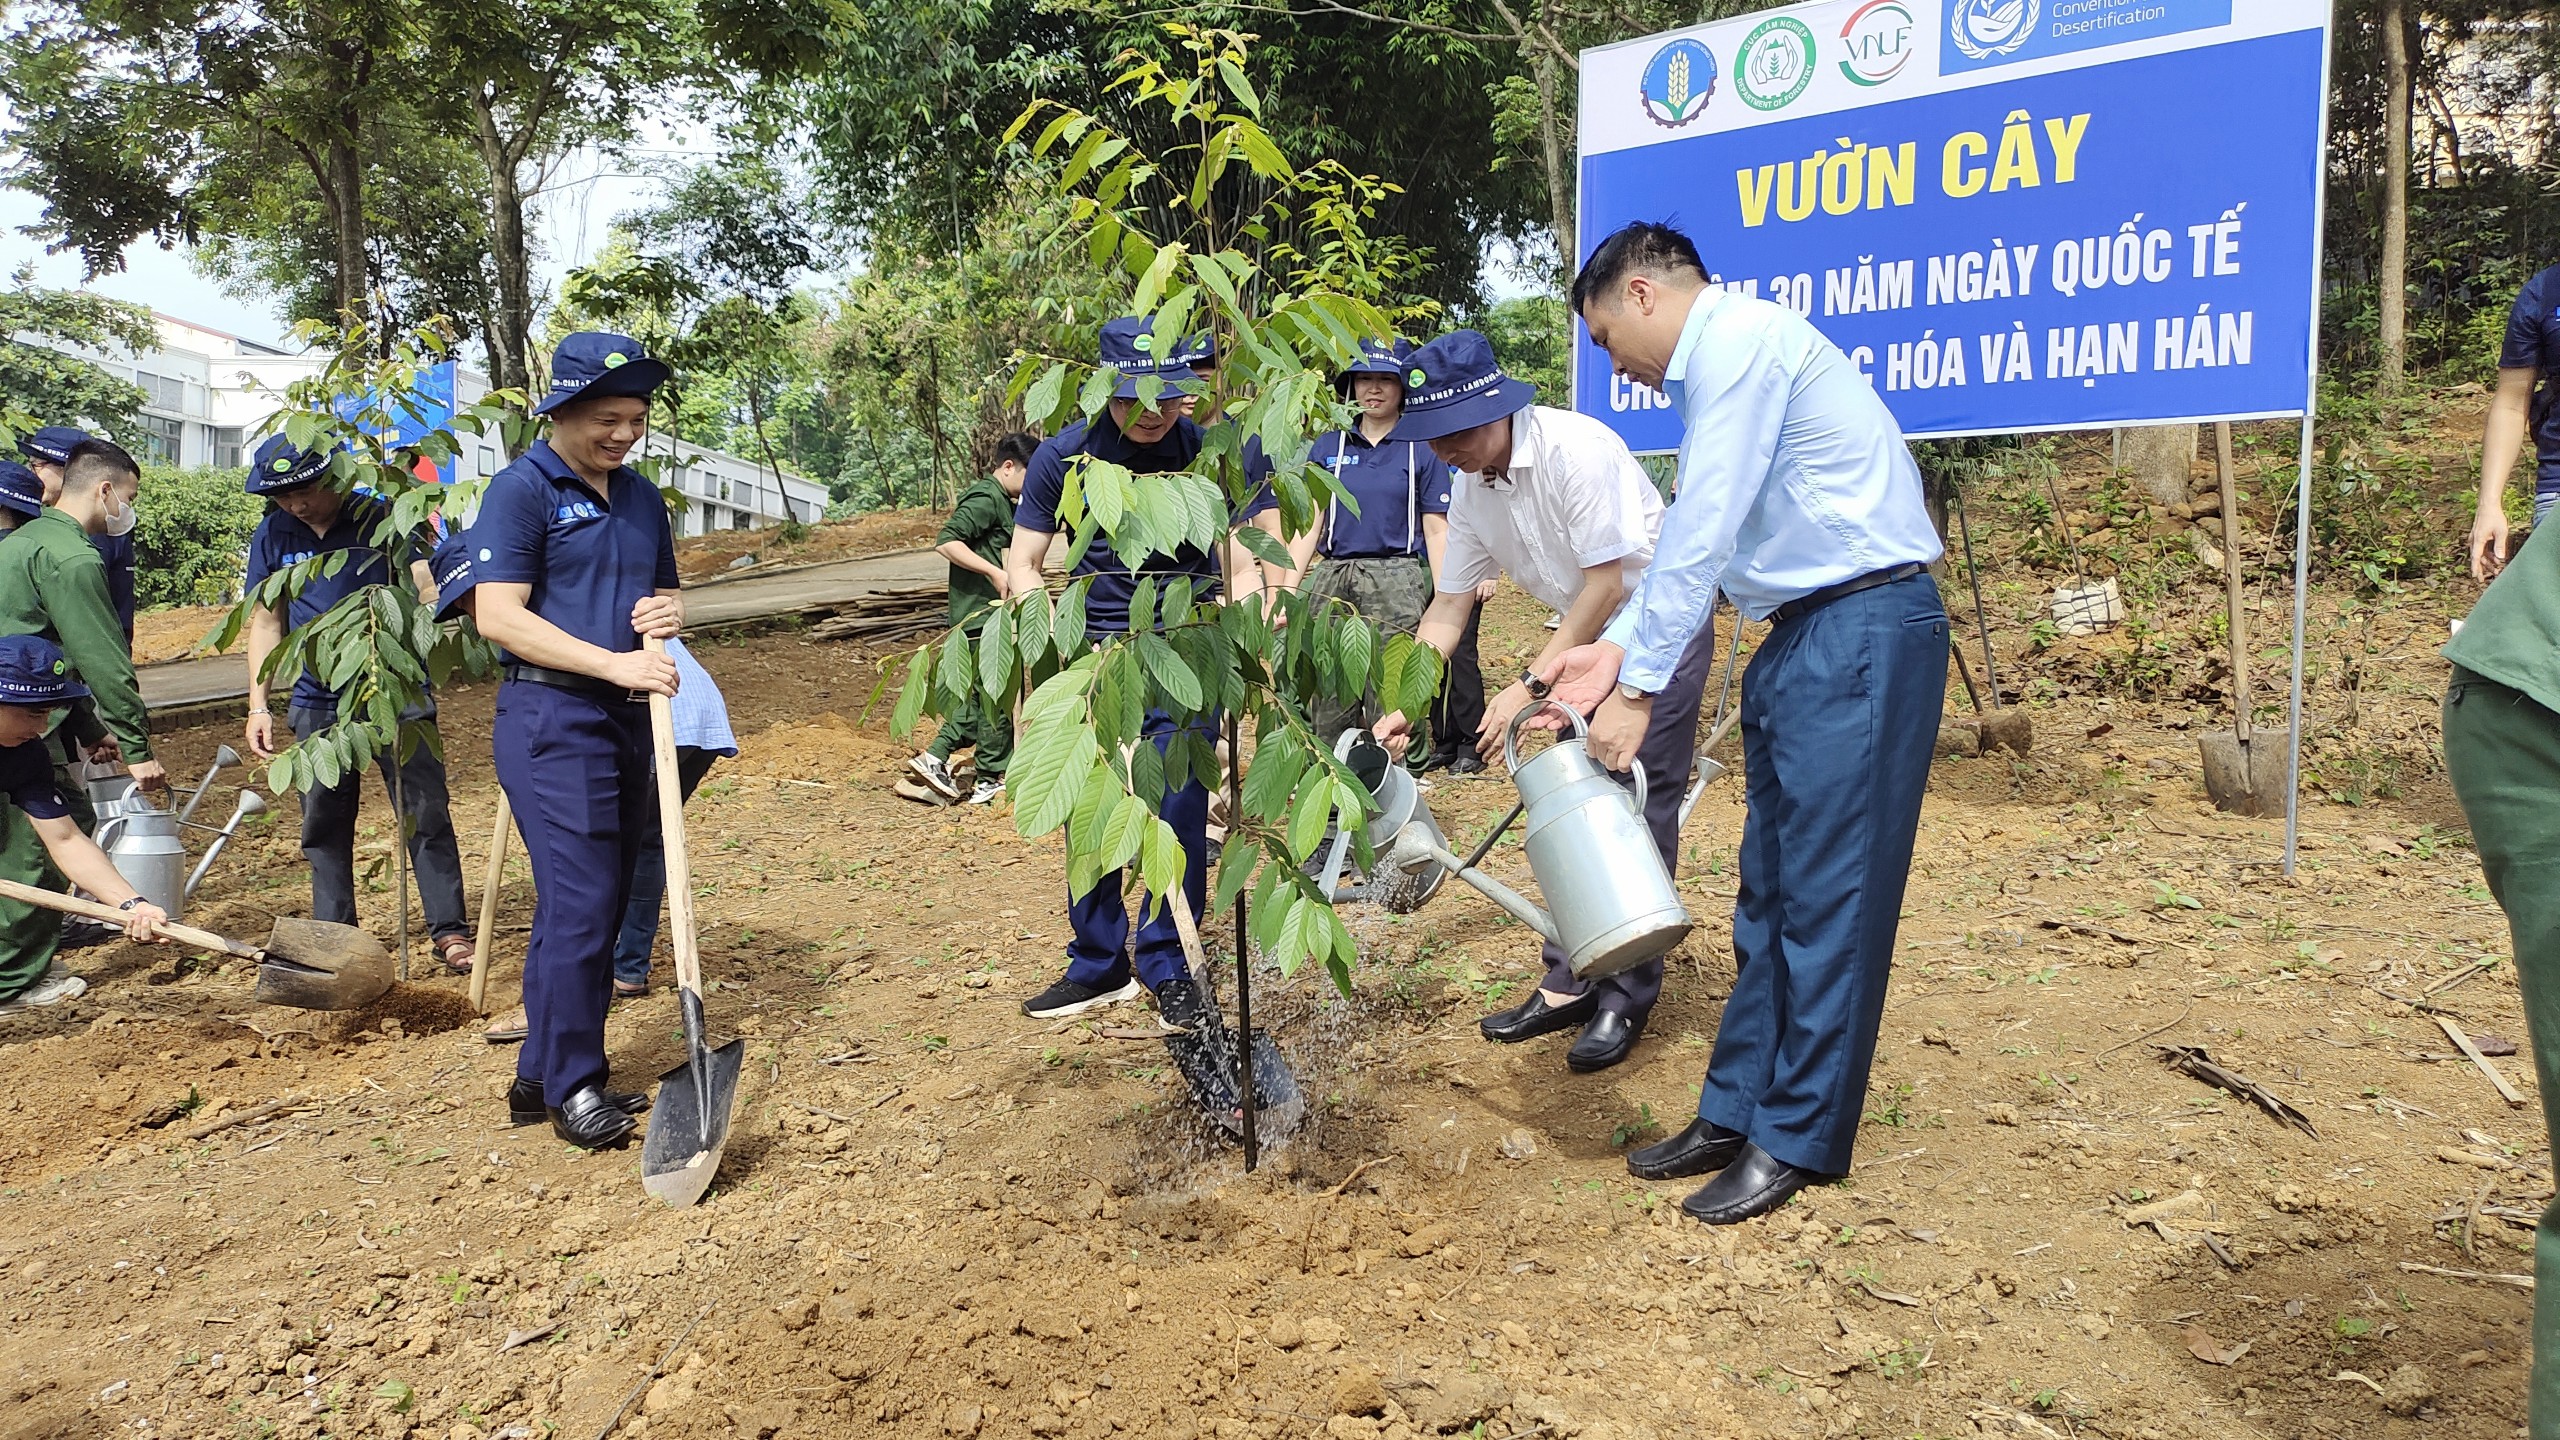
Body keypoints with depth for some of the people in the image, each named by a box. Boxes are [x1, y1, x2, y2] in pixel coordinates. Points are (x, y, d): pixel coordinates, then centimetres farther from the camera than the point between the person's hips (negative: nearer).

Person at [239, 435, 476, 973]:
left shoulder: (378, 519, -6)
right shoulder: (272, 536, 5)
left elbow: (427, 586, -10)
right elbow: (265, 622, 11)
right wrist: (258, 706, 6)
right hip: (317, 703, 4)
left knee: (426, 816, -4)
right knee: (323, 826, 10)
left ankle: (449, 930, 2)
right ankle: (333, 935, 22)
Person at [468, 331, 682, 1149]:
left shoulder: (641, 497, 14)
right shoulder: (522, 490, -7)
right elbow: (497, 616, -16)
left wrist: (670, 613, 0)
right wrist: (612, 663, -22)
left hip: (628, 719, 8)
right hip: (552, 720, -7)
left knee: (601, 904, 11)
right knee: (578, 904, -8)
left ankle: (543, 1075, 22)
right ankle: (571, 1088, 4)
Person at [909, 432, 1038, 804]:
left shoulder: (1005, 503, 18)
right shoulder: (986, 499, -13)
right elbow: (946, 541, -25)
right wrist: (995, 572, -28)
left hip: (992, 615, 10)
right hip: (983, 615, -10)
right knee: (998, 695, -2)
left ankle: (935, 756, 12)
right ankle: (992, 780, 7)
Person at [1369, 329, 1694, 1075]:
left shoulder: (1578, 449, -26)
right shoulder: (1471, 488, -3)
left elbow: (1606, 583, -25)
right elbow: (1449, 605, 2)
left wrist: (1529, 685, -25)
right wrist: (1405, 706, -7)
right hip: (1591, 634, 8)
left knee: (1640, 808, -8)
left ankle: (1627, 999, 1)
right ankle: (1570, 983, 16)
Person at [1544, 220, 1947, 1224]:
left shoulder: (1740, 340, -12)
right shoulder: (1709, 373, 19)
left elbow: (1702, 535, -17)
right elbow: (1691, 540, 17)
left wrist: (1639, 687, -14)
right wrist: (1617, 649, 6)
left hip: (1863, 630, -10)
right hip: (1801, 637, 10)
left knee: (1826, 889, -4)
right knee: (1768, 887, 12)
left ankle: (1799, 1140, 6)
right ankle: (1736, 1111, 20)